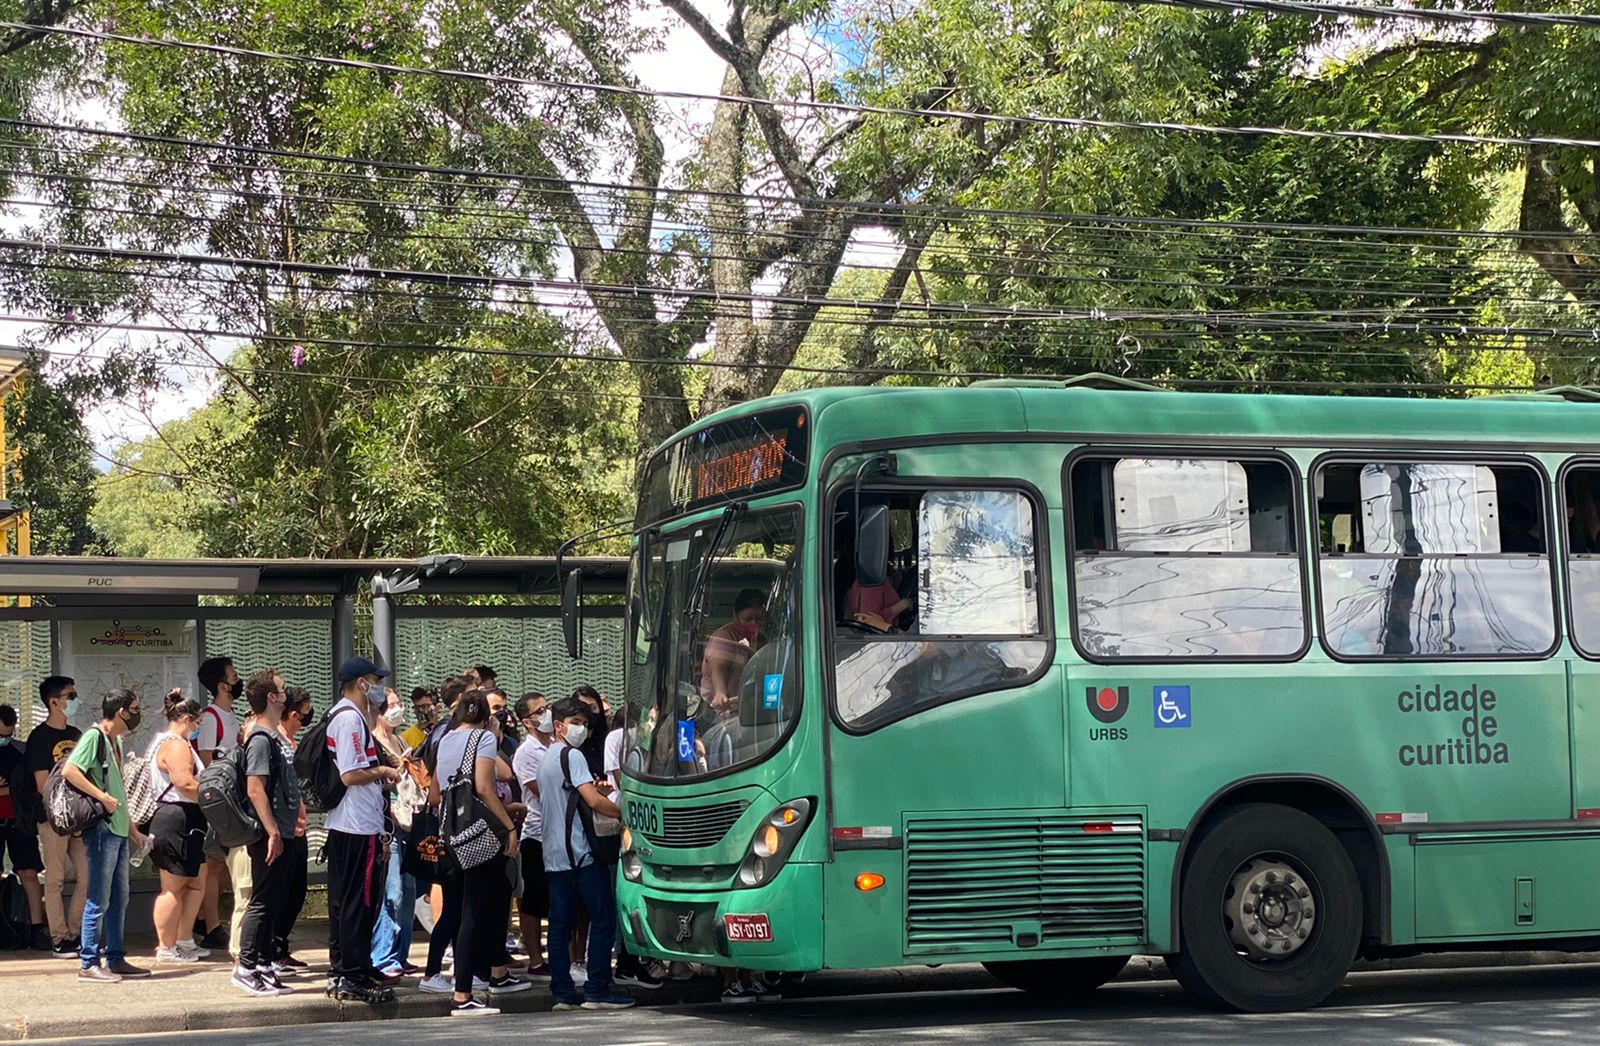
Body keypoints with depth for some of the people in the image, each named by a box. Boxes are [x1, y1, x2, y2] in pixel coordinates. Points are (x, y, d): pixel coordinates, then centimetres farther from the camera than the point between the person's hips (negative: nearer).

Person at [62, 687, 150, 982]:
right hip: (102, 829, -10)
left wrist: (132, 829, 24)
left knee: (119, 898, 13)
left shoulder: (116, 742, 18)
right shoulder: (94, 737, -10)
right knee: (98, 900, -7)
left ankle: (116, 959, 19)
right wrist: (103, 797, -21)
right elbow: (69, 771, -22)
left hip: (118, 830, 10)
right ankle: (89, 964, -3)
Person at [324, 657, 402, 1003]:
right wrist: (383, 771, -8)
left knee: (343, 901, 13)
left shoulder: (342, 715, 17)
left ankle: (339, 974, 19)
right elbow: (351, 775, -21)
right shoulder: (351, 718, -15)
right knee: (360, 903, -6)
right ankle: (355, 977, -3)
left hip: (342, 825, 11)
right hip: (359, 825, -11)